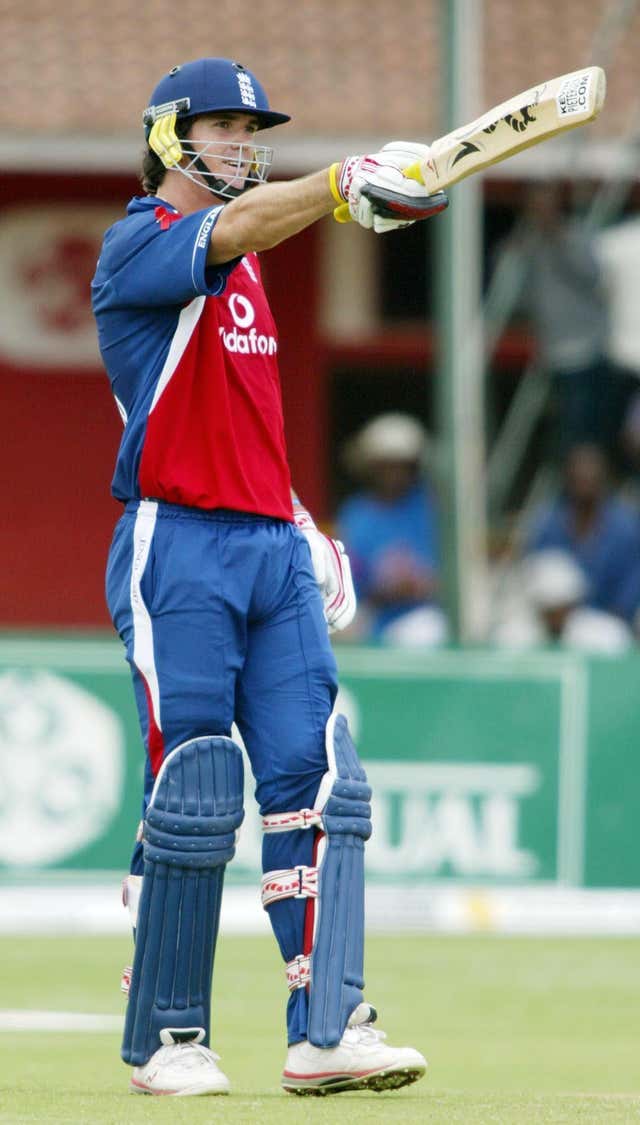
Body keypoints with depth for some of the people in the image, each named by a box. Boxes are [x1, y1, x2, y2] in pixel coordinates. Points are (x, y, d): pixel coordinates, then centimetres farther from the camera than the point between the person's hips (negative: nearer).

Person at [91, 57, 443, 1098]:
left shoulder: (245, 270, 21)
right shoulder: (138, 247, -5)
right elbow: (236, 226, -27)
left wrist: (299, 522, 15)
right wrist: (343, 184, -43)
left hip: (272, 547, 7)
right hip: (177, 548, -7)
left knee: (320, 785, -5)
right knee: (194, 800, -6)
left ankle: (328, 1031, -10)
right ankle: (166, 1042, 5)